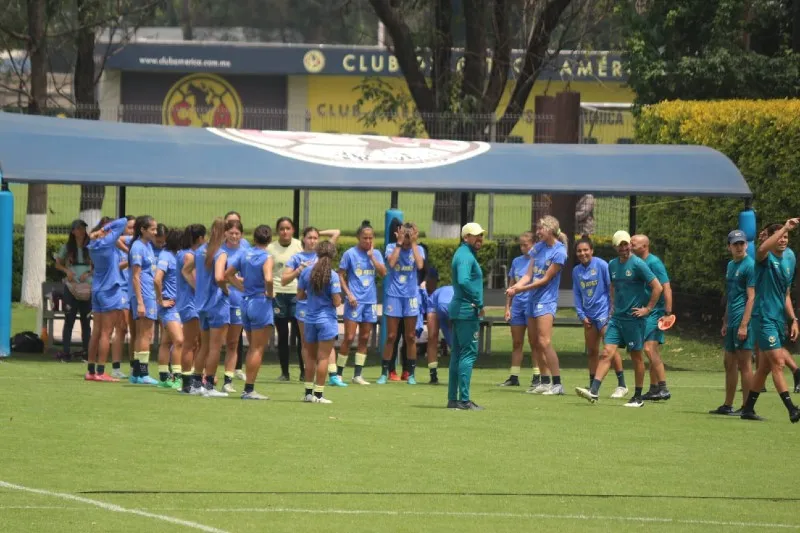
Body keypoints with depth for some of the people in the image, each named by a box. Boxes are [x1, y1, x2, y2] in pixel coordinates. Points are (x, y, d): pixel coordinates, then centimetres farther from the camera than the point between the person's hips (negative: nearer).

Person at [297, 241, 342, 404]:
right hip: (326, 320, -4)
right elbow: (337, 302, -15)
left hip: (310, 319, 4)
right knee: (323, 357, 0)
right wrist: (338, 298, 7)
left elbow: (300, 296, 3)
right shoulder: (332, 276, -14)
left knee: (310, 356, 16)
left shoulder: (306, 272, -2)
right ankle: (318, 393, 0)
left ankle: (308, 392, 18)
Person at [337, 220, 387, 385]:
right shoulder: (350, 254, -3)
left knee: (364, 338, 7)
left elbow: (383, 272, -4)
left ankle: (358, 375, 13)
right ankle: (338, 373, 0)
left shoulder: (376, 254, 8)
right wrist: (348, 294, -11)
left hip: (370, 301, 4)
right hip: (355, 301, -4)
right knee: (349, 337, -8)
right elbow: (341, 275, -1)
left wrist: (371, 256, -8)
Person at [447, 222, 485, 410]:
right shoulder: (465, 256, -14)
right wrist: (479, 303, -21)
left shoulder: (464, 254, 19)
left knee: (458, 354, 12)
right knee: (469, 353, -10)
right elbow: (463, 281, -29)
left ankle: (453, 398, 16)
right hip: (468, 311, -11)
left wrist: (477, 304, 15)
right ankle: (464, 399, -13)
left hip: (459, 310, 11)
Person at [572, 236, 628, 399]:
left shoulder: (601, 265, -8)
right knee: (591, 351, 9)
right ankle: (592, 385, 16)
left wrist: (613, 310, -9)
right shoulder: (576, 271, 8)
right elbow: (577, 294, 14)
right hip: (589, 315, 6)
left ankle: (621, 385, -5)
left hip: (604, 312, -6)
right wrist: (581, 315, 4)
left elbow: (612, 288, -6)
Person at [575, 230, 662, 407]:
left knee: (636, 357, 4)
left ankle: (638, 397, 13)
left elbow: (657, 287, -10)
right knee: (607, 353, -6)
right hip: (617, 317, 5)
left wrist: (648, 309, -11)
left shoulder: (638, 264, -10)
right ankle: (593, 391, -15)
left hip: (634, 318, -5)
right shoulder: (613, 265, 9)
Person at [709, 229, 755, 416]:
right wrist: (725, 322, 21)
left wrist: (744, 325, -21)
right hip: (732, 323, 9)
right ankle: (728, 406, 21)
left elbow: (751, 297, -15)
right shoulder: (730, 265, 16)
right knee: (730, 364, 14)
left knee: (744, 363, -7)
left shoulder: (749, 265, -11)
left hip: (743, 321, -9)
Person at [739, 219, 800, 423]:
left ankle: (748, 409, 19)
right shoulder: (765, 258, -7)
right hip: (765, 319, -8)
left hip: (780, 320, 8)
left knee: (764, 367, 11)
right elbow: (762, 248, -33)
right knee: (778, 362, -14)